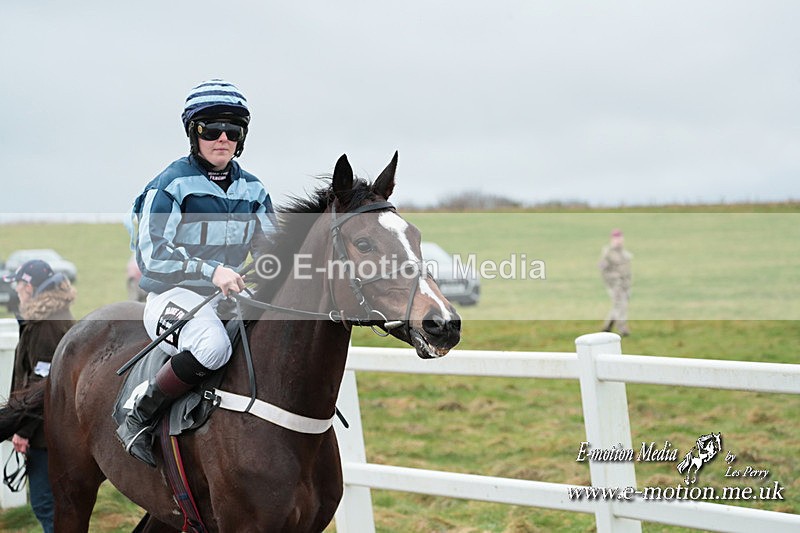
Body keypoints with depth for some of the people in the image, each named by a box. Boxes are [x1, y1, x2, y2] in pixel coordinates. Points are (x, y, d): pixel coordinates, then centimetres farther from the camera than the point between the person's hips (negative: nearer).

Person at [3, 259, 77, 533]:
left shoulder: (43, 326, -17)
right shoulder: (64, 320, 14)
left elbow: (41, 382, -21)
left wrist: (23, 430, -18)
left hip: (45, 429, -10)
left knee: (44, 503, -6)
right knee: (59, 500, 17)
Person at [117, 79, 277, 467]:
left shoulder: (252, 189, 13)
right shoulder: (171, 184, -7)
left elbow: (269, 246, 19)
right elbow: (151, 252, -15)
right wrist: (210, 270, -27)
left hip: (232, 296, 7)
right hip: (174, 295, -7)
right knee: (213, 345, -38)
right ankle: (138, 420, -21)